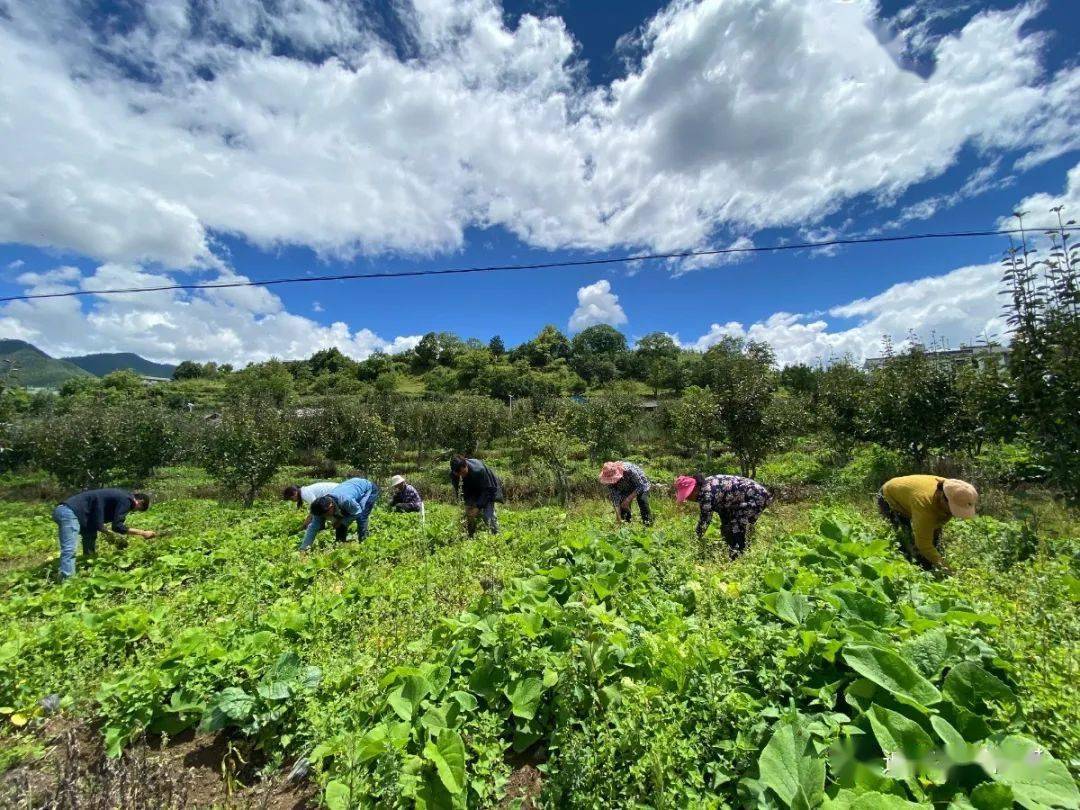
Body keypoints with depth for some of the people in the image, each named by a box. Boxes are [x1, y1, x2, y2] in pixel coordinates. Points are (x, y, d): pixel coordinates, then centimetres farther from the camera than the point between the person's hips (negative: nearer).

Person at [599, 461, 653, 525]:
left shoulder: (629, 470, -41)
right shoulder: (610, 479, -28)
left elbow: (640, 485, -30)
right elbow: (615, 497, -25)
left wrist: (628, 499, -34)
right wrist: (618, 515, -30)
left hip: (641, 484, -3)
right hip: (626, 490, 4)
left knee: (642, 500, -26)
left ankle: (648, 522, -13)